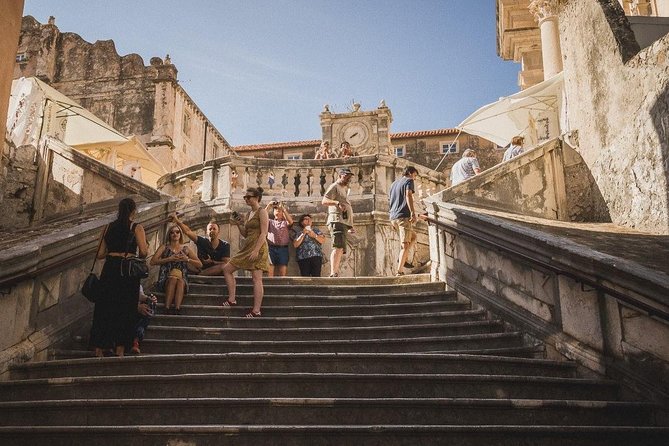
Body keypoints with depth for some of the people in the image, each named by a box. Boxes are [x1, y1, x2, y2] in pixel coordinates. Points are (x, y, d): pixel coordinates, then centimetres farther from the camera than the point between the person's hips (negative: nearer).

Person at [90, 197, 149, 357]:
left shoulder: (110, 227, 10)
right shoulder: (136, 228, -3)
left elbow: (100, 254, 9)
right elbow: (143, 252, -12)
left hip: (109, 270, 4)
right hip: (128, 272, -4)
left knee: (105, 309, 10)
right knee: (125, 310, 3)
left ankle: (99, 349, 12)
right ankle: (120, 350, 4)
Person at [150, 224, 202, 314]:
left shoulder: (185, 249, 19)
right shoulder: (164, 247, 16)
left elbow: (200, 264, 15)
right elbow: (152, 261, 1)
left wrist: (187, 259, -1)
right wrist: (169, 259, -7)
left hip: (182, 279, 1)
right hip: (166, 279, -1)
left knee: (180, 281, -35)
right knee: (173, 278, -36)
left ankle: (177, 309, -51)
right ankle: (167, 309, -44)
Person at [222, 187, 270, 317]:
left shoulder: (262, 212, -6)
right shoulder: (249, 214, 19)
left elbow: (263, 233, -15)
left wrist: (256, 250, -24)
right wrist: (238, 224, 5)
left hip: (258, 247, -10)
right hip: (247, 247, 10)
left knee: (256, 278, -11)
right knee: (227, 269, 10)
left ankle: (256, 311, -11)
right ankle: (232, 300, 13)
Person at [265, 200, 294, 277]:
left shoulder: (286, 223, 18)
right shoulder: (270, 222, 22)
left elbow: (291, 221, -6)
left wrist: (283, 208, -11)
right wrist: (268, 207, -8)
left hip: (283, 249, 0)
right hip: (271, 248, 0)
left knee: (282, 274, -4)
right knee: (270, 273, -8)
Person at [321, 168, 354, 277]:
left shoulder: (345, 188, 28)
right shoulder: (334, 186, 0)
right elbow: (324, 201, -13)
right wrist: (337, 203, -30)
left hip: (344, 222, 10)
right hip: (337, 220, -10)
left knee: (340, 249, 7)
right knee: (338, 247, -22)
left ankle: (335, 273, 8)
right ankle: (333, 273, -29)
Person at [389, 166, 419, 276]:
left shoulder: (394, 183, 26)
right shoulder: (409, 181, 2)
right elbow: (408, 195, -15)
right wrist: (413, 213, -22)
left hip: (393, 217, 8)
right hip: (403, 216, -8)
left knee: (413, 237, 22)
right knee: (405, 244, -8)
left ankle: (402, 259, 6)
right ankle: (399, 271, -17)